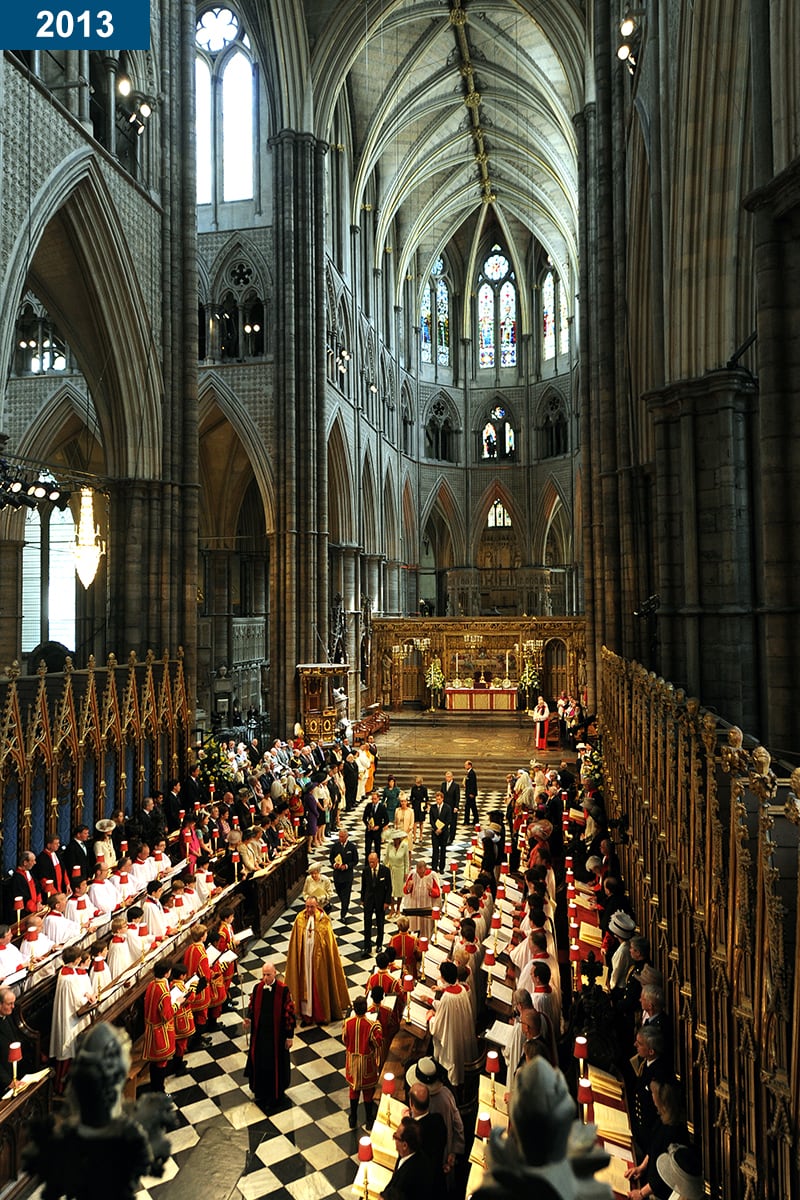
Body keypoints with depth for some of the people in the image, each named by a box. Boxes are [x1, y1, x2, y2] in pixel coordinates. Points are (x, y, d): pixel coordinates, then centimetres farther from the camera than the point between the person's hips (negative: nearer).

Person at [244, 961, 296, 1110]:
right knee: (258, 1062, 15)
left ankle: (275, 1094, 32)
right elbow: (252, 1007, 6)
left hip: (277, 1033, -3)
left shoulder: (283, 990, -19)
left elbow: (289, 1013, -12)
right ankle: (261, 1092, 38)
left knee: (275, 1063, 10)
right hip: (259, 1032, 3)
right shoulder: (257, 988, -8)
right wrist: (249, 1019, -15)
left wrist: (290, 1036, -9)